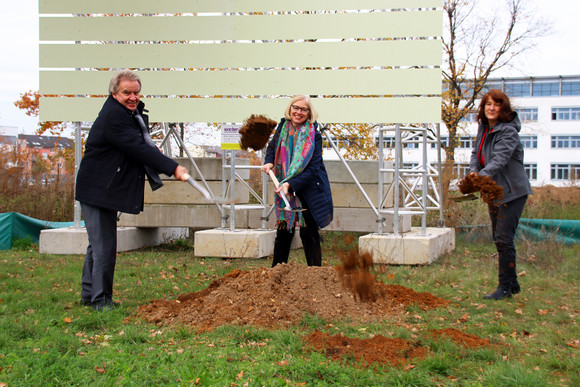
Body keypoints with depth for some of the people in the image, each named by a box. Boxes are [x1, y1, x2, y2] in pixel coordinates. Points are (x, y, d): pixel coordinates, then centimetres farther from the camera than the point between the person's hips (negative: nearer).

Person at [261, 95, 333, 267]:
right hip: (284, 189, 5)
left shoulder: (314, 136, -15)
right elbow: (272, 146, 21)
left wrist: (291, 185, -30)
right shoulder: (283, 126, 1)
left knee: (309, 233, -3)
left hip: (309, 190, -5)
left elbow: (312, 169, -20)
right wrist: (269, 162, 0)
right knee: (283, 231, 11)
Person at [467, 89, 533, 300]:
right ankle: (512, 283, 27)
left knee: (504, 238, -11)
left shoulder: (508, 132, -18)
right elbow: (476, 152, 9)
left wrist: (482, 176, -44)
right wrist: (473, 171, -12)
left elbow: (500, 159, -30)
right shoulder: (483, 128, 8)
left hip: (512, 192, -9)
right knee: (498, 238, 15)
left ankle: (505, 287, -1)